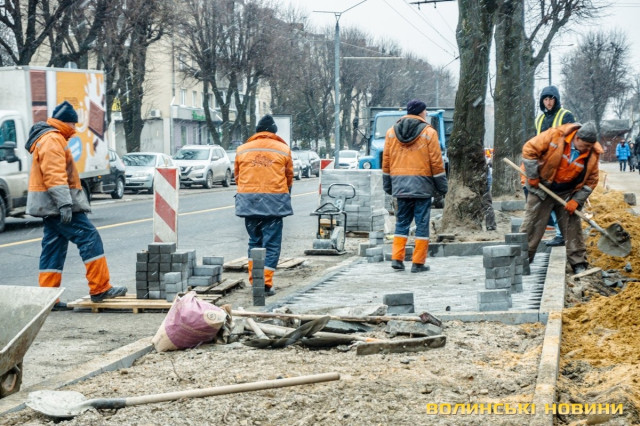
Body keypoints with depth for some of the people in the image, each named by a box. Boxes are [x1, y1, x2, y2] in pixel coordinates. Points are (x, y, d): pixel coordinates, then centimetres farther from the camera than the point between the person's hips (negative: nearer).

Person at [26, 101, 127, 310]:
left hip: (50, 206, 11)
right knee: (89, 238, -11)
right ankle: (100, 288, -12)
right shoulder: (53, 140, -13)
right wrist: (64, 203, -29)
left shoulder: (50, 138, 22)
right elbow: (54, 174, -23)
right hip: (56, 201, -11)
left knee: (53, 248, 9)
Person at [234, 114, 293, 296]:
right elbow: (289, 177, 10)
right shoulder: (283, 149, 4)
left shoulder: (242, 149, 9)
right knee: (271, 243, 2)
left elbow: (237, 177, 15)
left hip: (249, 201, 3)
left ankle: (254, 281, 15)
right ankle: (266, 283, -5)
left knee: (254, 241, 16)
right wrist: (284, 196, 26)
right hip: (274, 201, -2)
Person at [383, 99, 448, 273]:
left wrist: (388, 185, 17)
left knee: (402, 221, 12)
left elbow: (386, 161, 11)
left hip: (400, 185, 4)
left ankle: (397, 258, 4)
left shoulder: (392, 132, 9)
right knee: (422, 223, 2)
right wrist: (441, 185, 4)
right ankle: (418, 263, 2)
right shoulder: (428, 132, -3)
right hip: (422, 184, -4)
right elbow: (436, 162, -4)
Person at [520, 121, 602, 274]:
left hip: (567, 194, 2)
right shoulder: (555, 136, -22)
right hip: (542, 188, -2)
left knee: (573, 226, 3)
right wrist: (533, 177, -14)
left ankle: (579, 264, 12)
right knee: (531, 226, 1)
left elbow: (591, 180, -4)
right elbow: (529, 149, -17)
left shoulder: (593, 153, -13)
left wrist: (576, 201, -11)